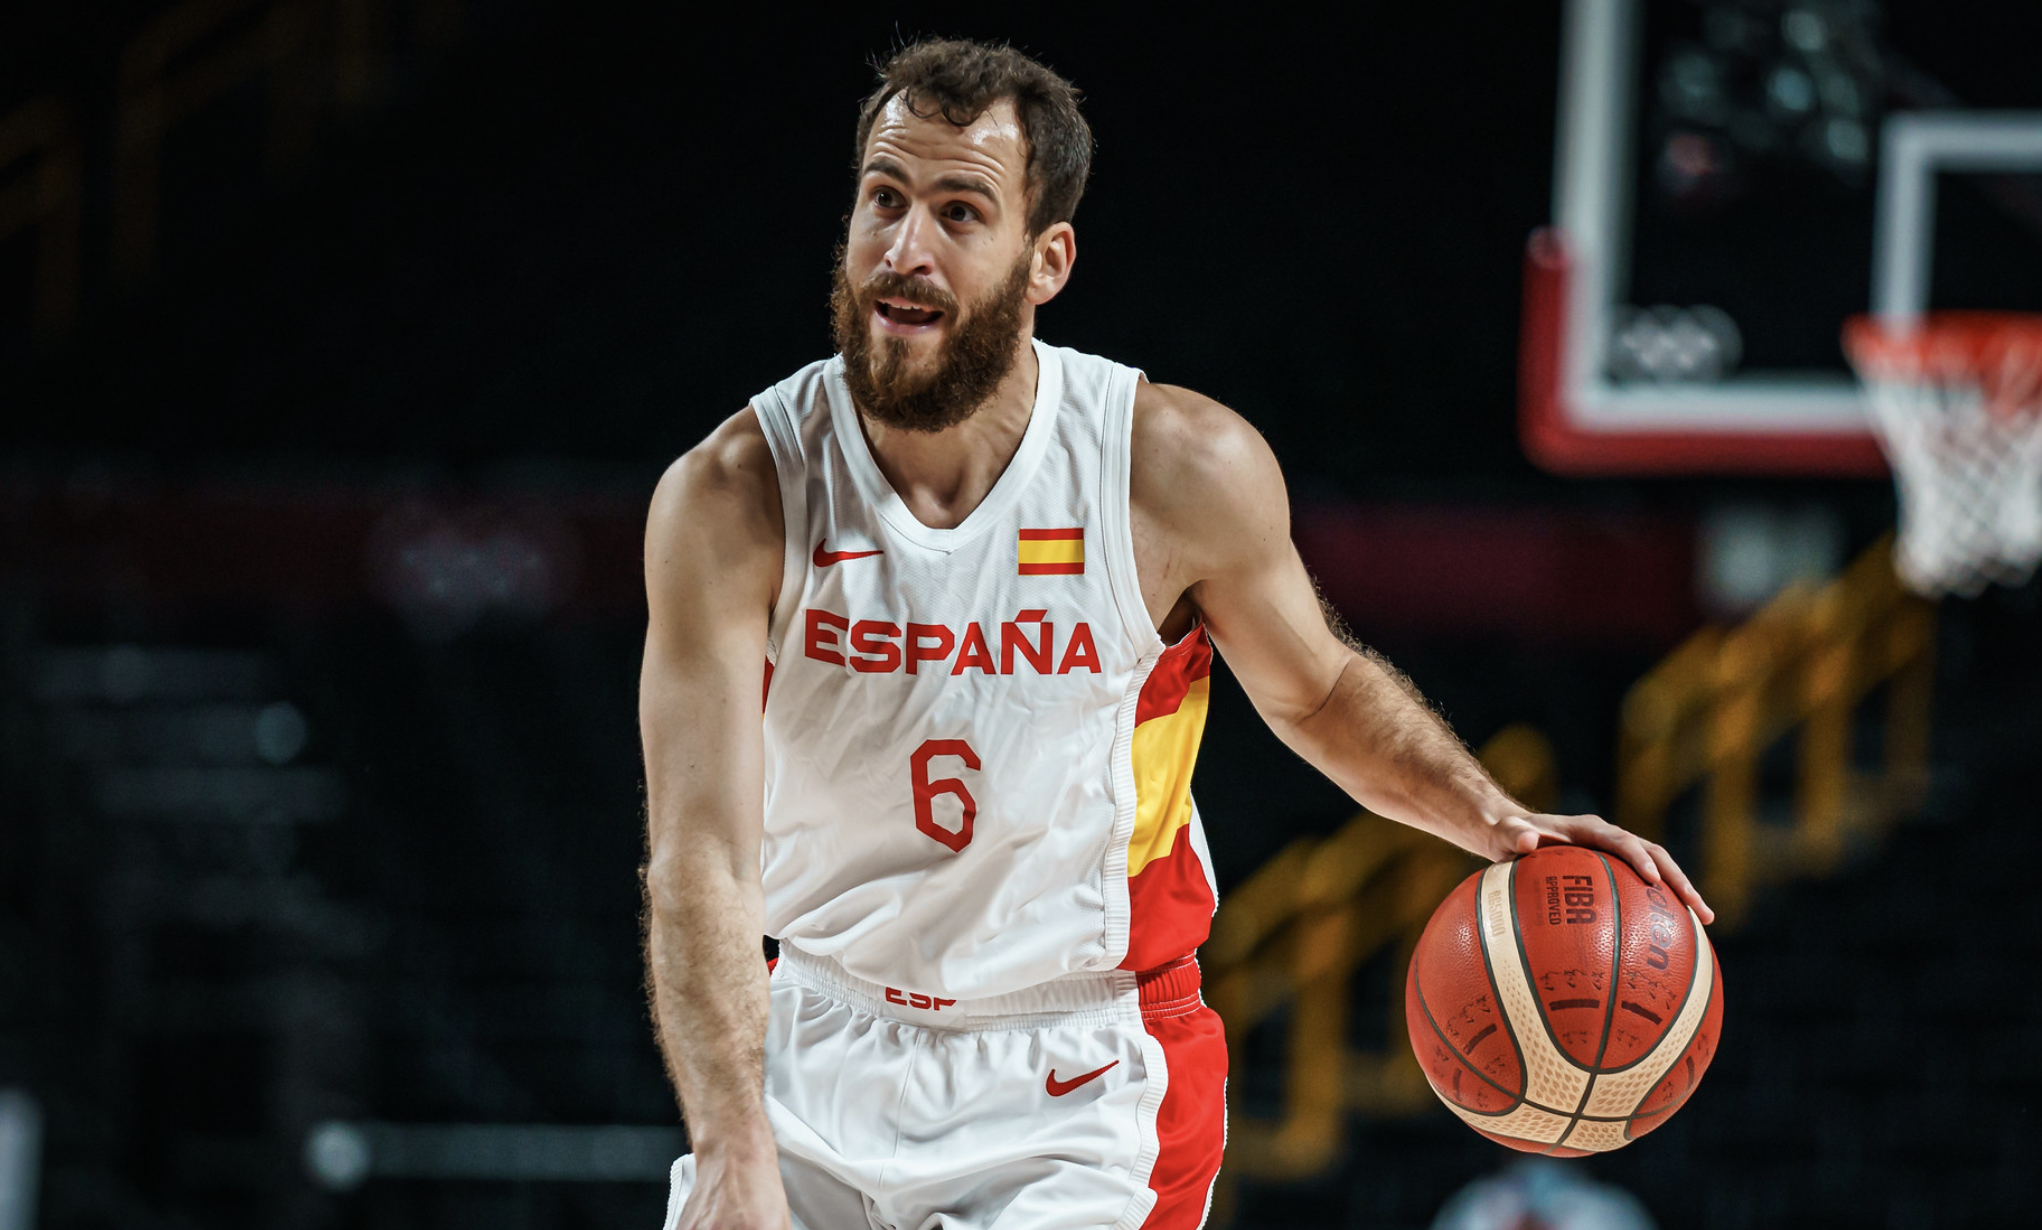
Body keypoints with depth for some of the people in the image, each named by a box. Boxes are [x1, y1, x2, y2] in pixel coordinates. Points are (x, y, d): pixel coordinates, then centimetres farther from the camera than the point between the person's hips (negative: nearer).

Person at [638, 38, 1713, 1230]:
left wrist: (1495, 821, -9)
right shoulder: (731, 499, -16)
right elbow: (701, 854, -22)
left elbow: (1319, 689, 8)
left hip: (1075, 1096, -1)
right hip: (817, 1063, 1)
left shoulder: (1185, 471, -12)